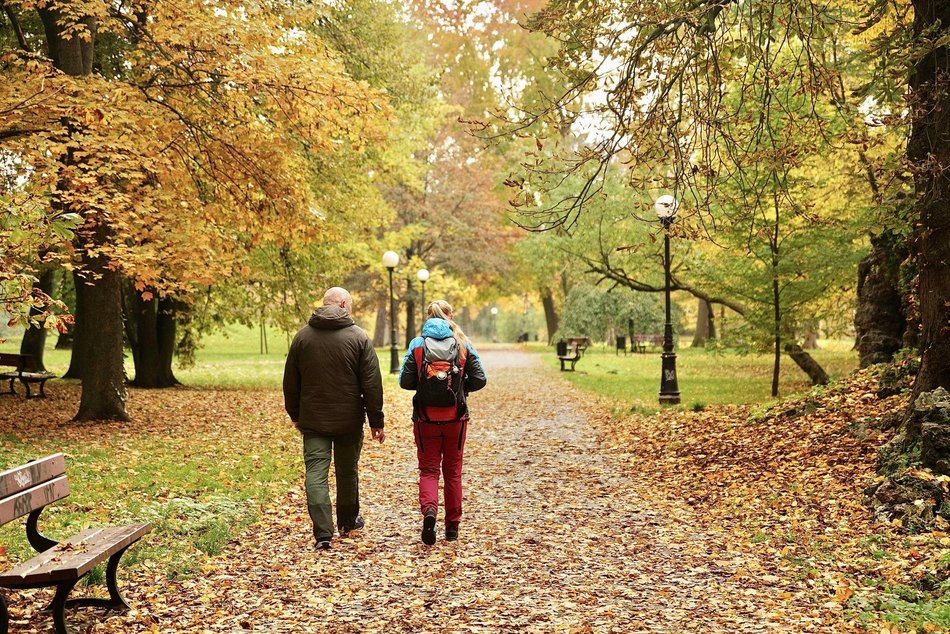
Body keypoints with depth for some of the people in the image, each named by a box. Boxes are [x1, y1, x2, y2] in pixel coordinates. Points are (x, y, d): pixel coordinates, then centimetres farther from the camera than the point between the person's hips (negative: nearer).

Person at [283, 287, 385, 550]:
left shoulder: (303, 336, 1)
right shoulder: (358, 337, -7)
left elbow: (290, 381, 8)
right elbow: (372, 384, -8)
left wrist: (295, 415, 20)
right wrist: (376, 420, -1)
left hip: (312, 420, 1)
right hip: (349, 420, -1)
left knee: (316, 473, 1)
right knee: (347, 471, 16)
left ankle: (323, 533, -7)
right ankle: (348, 522, 33)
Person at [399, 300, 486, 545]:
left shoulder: (417, 345, -4)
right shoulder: (463, 345, -2)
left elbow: (405, 382, -5)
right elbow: (479, 380, -5)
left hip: (426, 419, -1)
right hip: (455, 418, 1)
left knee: (428, 470, 9)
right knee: (452, 472, 14)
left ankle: (429, 510, -18)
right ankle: (452, 527, 20)